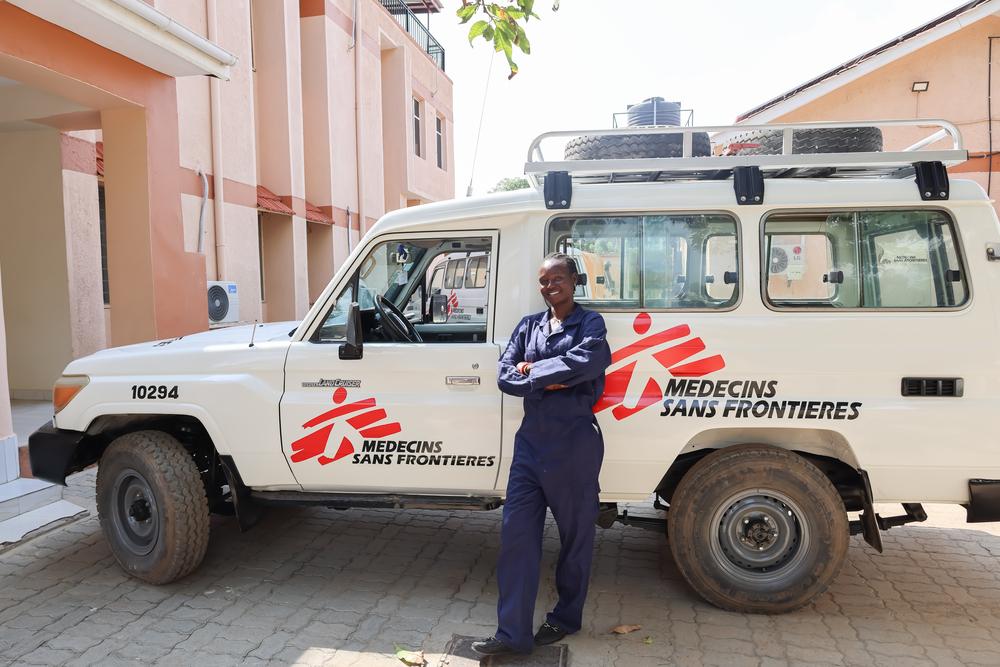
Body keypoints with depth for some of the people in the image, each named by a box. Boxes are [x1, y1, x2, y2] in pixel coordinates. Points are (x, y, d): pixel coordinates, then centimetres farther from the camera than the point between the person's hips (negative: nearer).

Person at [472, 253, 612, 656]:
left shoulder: (590, 324, -2)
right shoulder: (528, 326, 11)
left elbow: (587, 362, -23)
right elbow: (505, 377, 1)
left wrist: (532, 370, -13)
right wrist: (546, 382, -16)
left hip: (574, 442, -4)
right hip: (530, 440, 5)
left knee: (575, 533, 10)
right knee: (516, 533, 2)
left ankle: (566, 618, 30)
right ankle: (513, 633, 11)